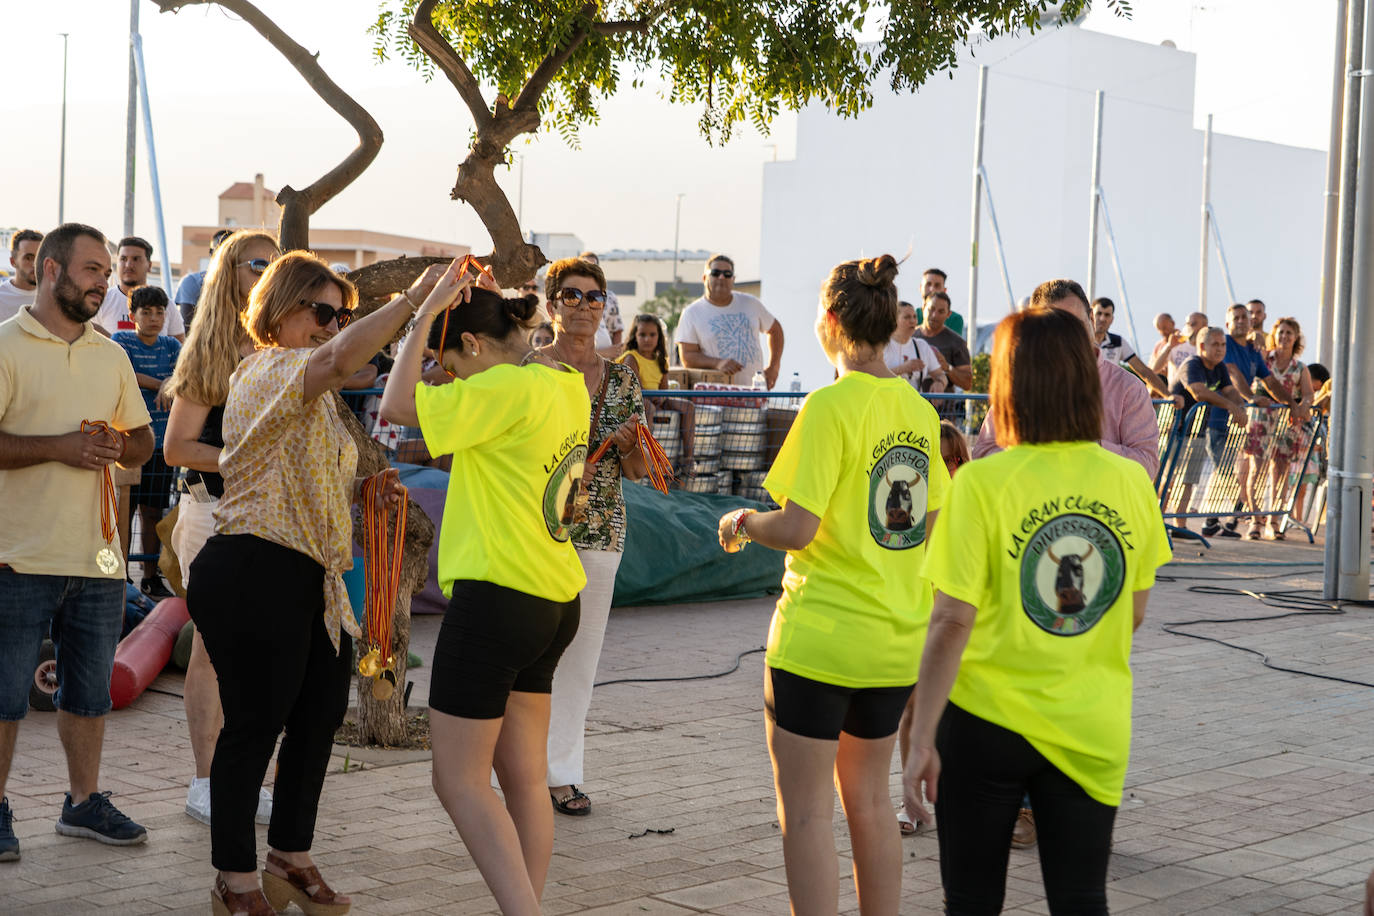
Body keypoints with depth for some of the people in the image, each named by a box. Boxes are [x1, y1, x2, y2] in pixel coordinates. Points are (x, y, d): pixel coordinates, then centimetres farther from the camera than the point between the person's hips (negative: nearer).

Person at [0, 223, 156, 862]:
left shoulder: (111, 356, 15)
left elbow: (143, 440, 21)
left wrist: (119, 445, -1)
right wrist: (57, 447, -19)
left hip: (98, 556, 6)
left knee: (90, 693, 13)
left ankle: (84, 802, 24)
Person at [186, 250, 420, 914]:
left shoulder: (307, 396, 22)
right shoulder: (268, 372, -11)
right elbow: (342, 358, -33)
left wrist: (362, 490, 11)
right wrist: (414, 297, -29)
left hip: (308, 579, 10)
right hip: (254, 574, -10)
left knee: (320, 714, 12)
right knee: (256, 722, -3)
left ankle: (290, 858, 27)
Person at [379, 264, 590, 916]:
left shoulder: (510, 387, -16)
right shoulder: (566, 386, 10)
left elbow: (398, 406, -19)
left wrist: (427, 313, -11)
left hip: (498, 596, -9)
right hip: (552, 600, 9)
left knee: (458, 780, -3)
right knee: (524, 776, 13)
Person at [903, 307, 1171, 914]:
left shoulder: (982, 484, -14)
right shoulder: (1132, 482, -2)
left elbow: (952, 623, -15)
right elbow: (1134, 614, 8)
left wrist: (922, 740, -10)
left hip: (987, 721, -3)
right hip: (1091, 728, 3)